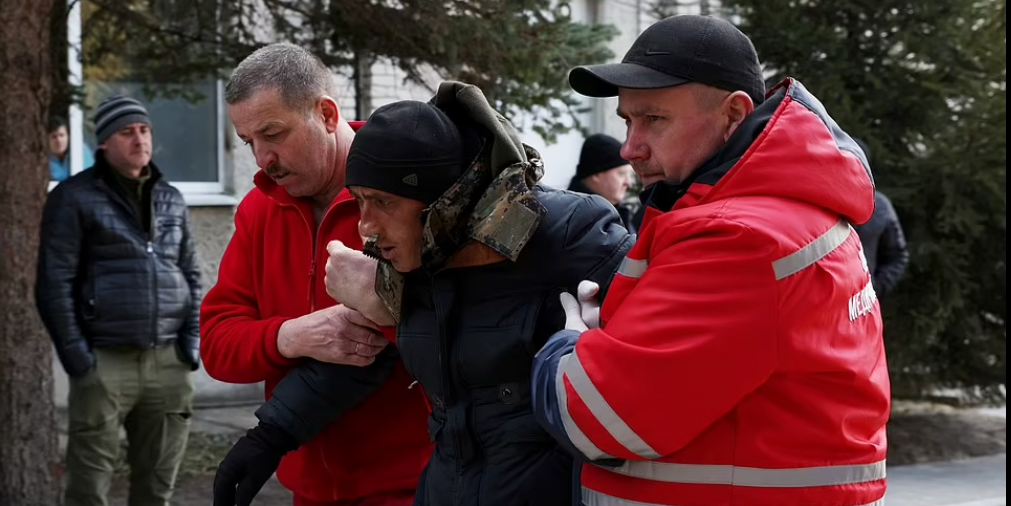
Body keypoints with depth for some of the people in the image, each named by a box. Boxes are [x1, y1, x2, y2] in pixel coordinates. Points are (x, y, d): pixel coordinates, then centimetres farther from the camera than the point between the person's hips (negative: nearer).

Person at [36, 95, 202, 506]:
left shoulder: (171, 200, 15)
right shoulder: (75, 198, -1)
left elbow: (190, 273, 19)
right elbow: (55, 281, -5)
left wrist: (193, 338, 7)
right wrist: (74, 353, -11)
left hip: (168, 362, 5)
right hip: (105, 362, -5)